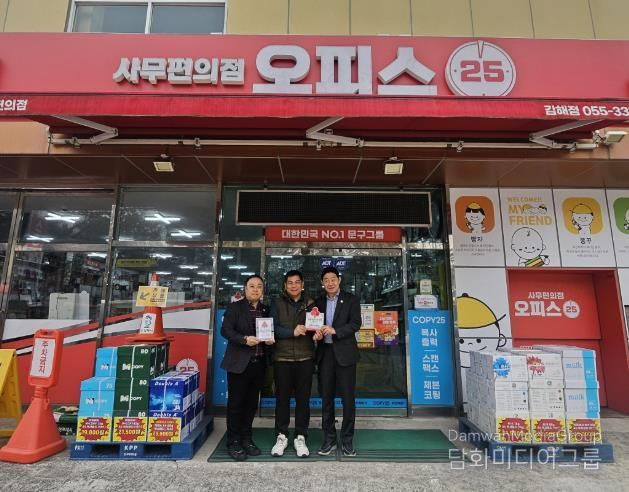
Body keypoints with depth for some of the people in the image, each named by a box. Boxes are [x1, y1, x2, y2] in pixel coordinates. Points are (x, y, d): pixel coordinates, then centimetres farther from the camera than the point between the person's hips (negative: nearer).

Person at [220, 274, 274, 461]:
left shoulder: (266, 310, 11)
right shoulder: (234, 307, -3)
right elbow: (225, 330, -11)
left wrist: (270, 339, -6)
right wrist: (244, 339, -24)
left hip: (258, 363, 5)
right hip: (239, 363, -5)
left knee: (252, 403, 14)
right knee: (236, 403, 4)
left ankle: (246, 439, 28)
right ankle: (233, 443, 18)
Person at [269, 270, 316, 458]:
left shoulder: (310, 303, 7)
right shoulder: (277, 303, 4)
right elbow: (273, 328, -5)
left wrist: (316, 333, -13)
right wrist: (292, 332, -19)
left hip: (305, 358, 1)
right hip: (282, 358, -1)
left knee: (303, 398, 8)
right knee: (282, 398, 8)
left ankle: (300, 437, 22)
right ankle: (281, 436, 24)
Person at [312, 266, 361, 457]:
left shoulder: (351, 300, 0)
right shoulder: (318, 302, 11)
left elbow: (355, 324, -9)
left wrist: (335, 331, -21)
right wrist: (316, 333, -11)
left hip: (344, 353, -3)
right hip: (325, 353, 3)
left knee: (348, 398, 3)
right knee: (326, 398, 9)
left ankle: (347, 440, 17)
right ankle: (329, 439, 22)